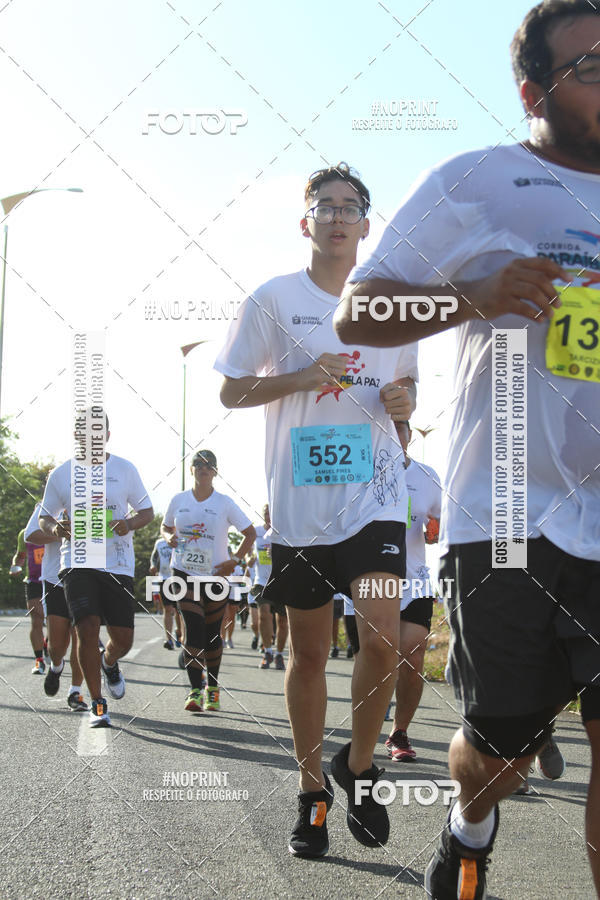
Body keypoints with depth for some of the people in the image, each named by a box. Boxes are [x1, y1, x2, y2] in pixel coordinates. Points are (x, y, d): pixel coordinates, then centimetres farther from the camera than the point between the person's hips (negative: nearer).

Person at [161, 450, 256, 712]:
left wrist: (235, 560, -8)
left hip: (216, 575, 0)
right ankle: (195, 690, -17)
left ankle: (212, 689, 24)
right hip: (185, 573, 0)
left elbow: (250, 533, 4)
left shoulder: (224, 503, -2)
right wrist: (169, 537, -5)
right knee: (193, 629, -15)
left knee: (212, 634, 7)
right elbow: (165, 527, 19)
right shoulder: (179, 500, 4)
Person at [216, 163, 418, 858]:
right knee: (308, 652, 8)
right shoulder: (275, 298, 2)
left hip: (374, 494, 1)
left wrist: (403, 398, -2)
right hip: (300, 502, -1)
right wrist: (302, 378, -13)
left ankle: (358, 768, 11)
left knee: (382, 641, -14)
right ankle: (312, 790, 24)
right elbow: (230, 391, 3)